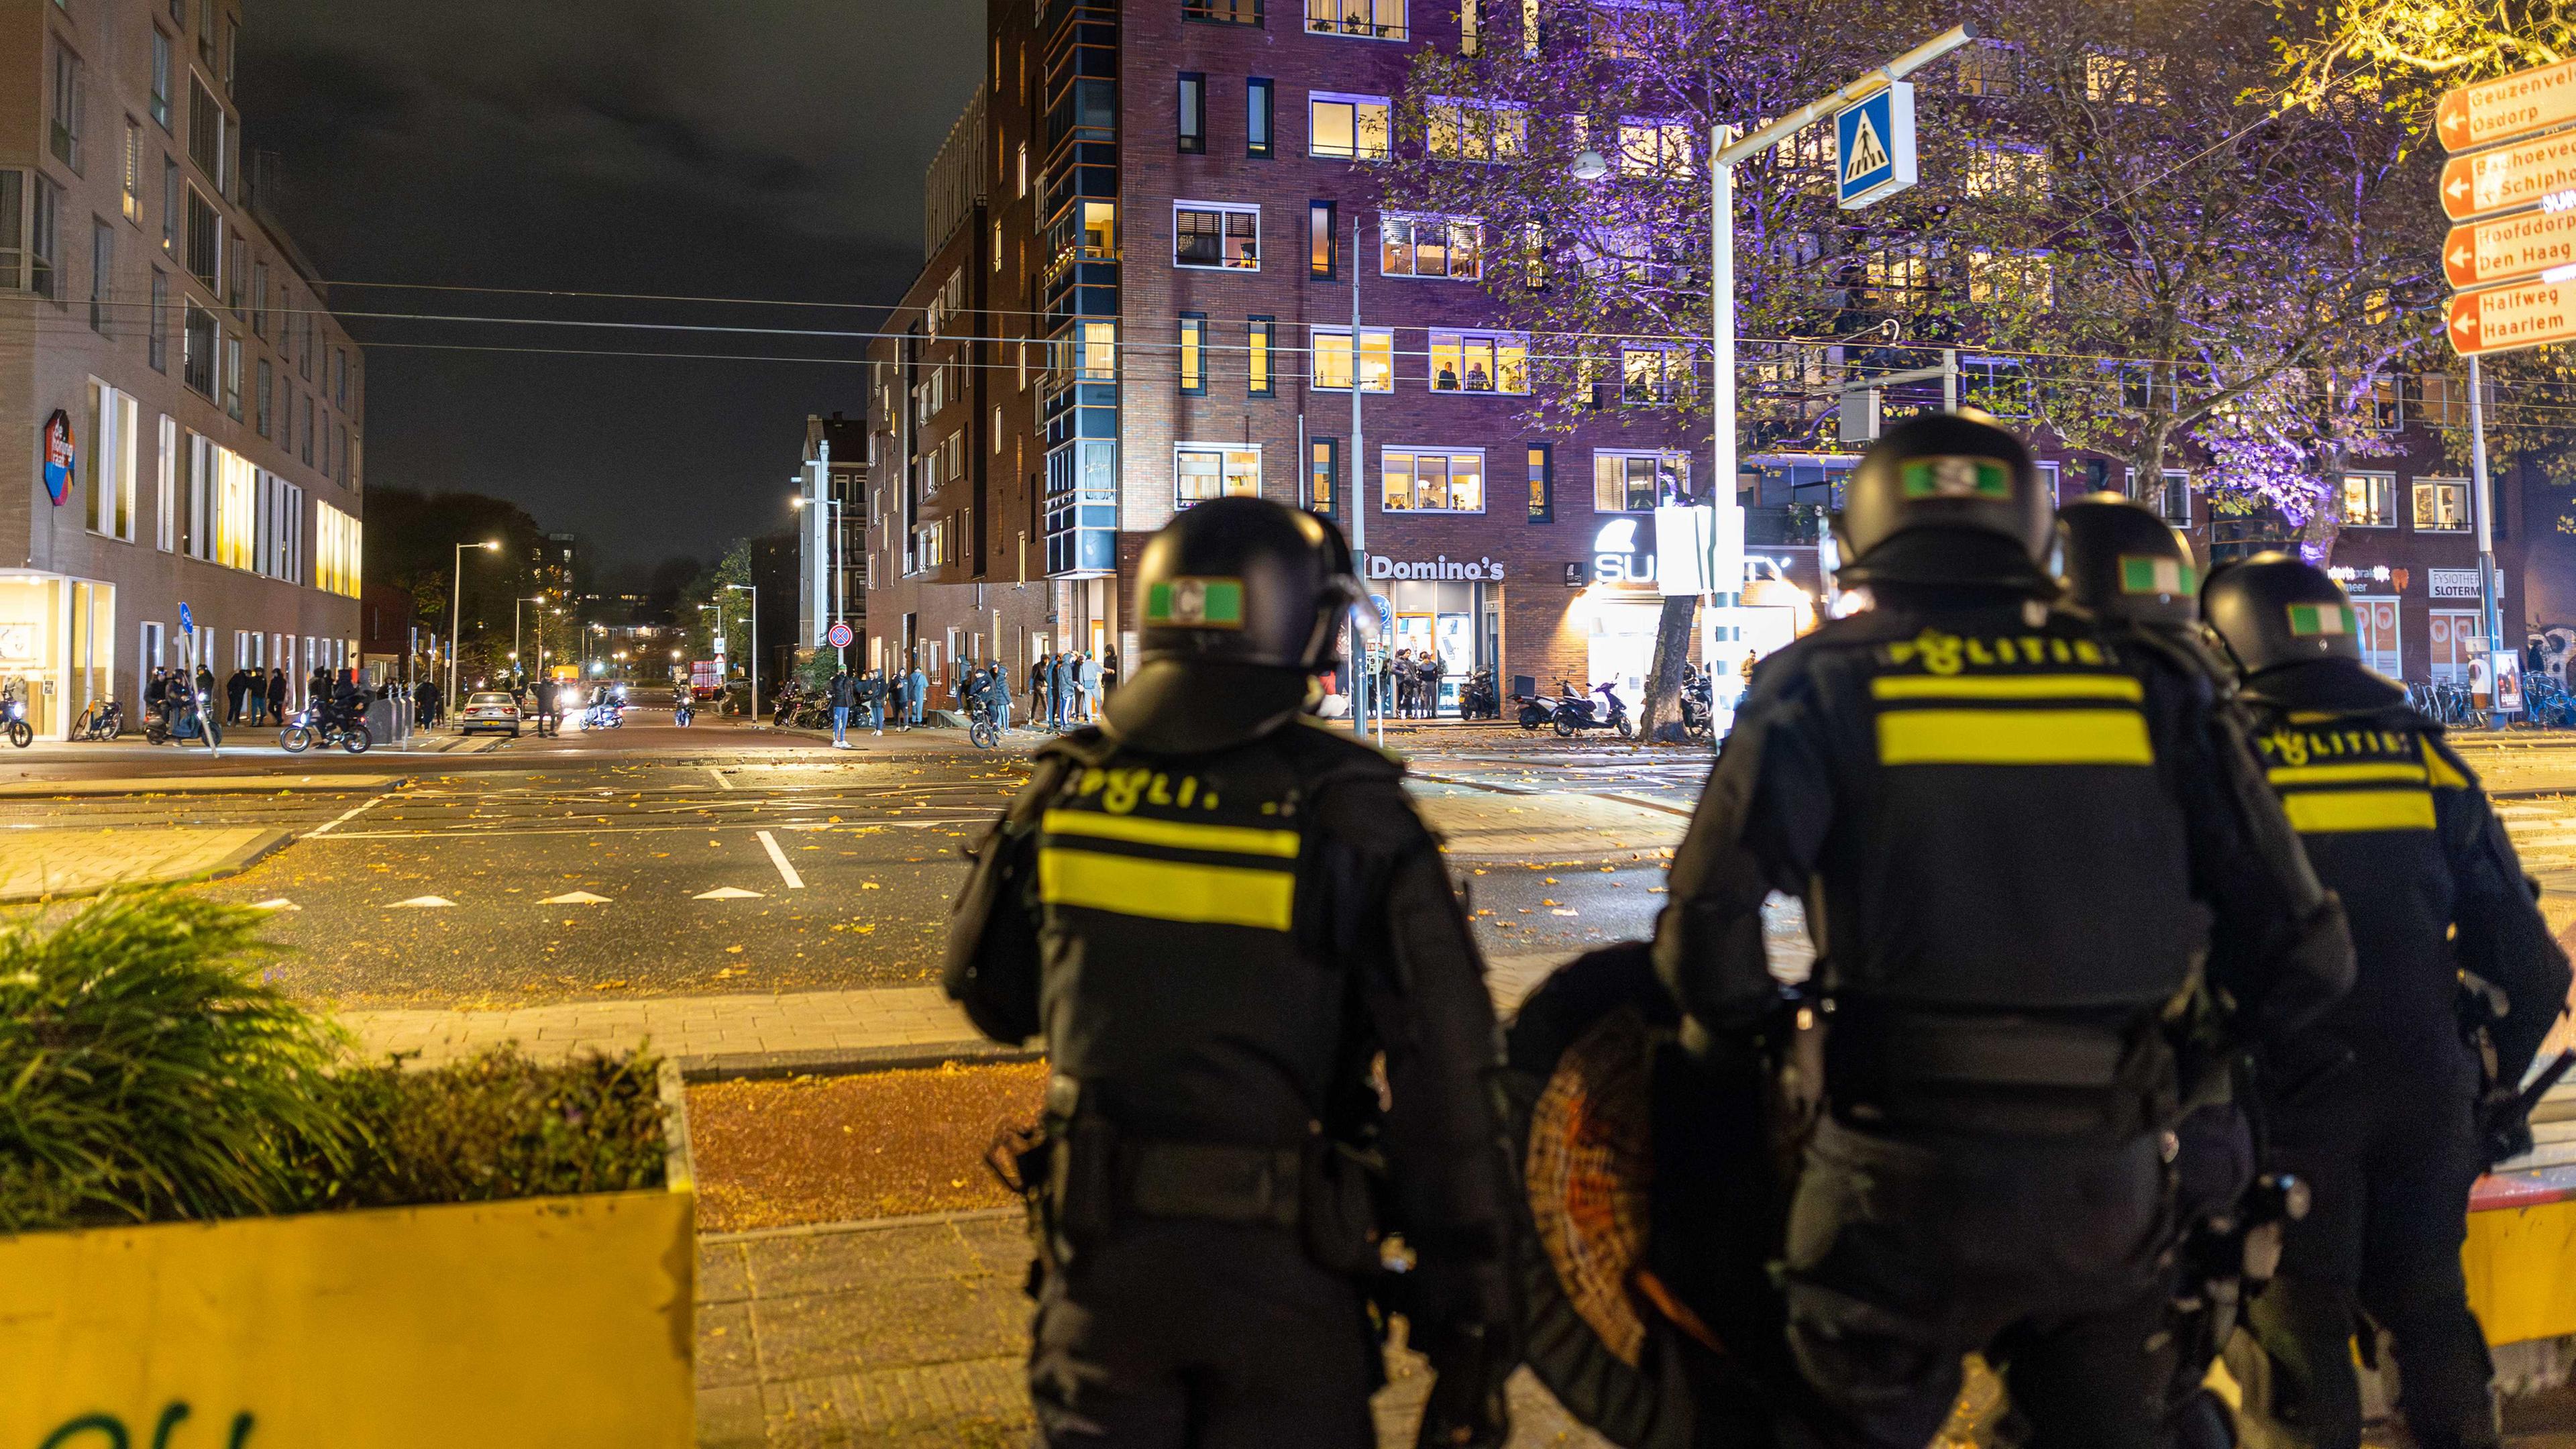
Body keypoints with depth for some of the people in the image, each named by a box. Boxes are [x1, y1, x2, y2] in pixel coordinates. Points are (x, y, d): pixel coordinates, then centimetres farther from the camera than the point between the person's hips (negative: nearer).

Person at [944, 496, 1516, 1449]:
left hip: (1102, 1259, 3)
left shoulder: (1067, 788, -6)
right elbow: (1443, 1084, -13)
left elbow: (991, 996, 9)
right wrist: (1467, 1309, -5)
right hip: (1279, 1263, -2)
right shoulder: (1353, 816, -14)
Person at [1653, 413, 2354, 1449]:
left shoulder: (1824, 683, -4)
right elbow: (2298, 948, 2)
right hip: (2109, 1179, 3)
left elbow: (1713, 911, -16)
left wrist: (1737, 1035, 4)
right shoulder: (2152, 687, 4)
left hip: (1905, 1178, -3)